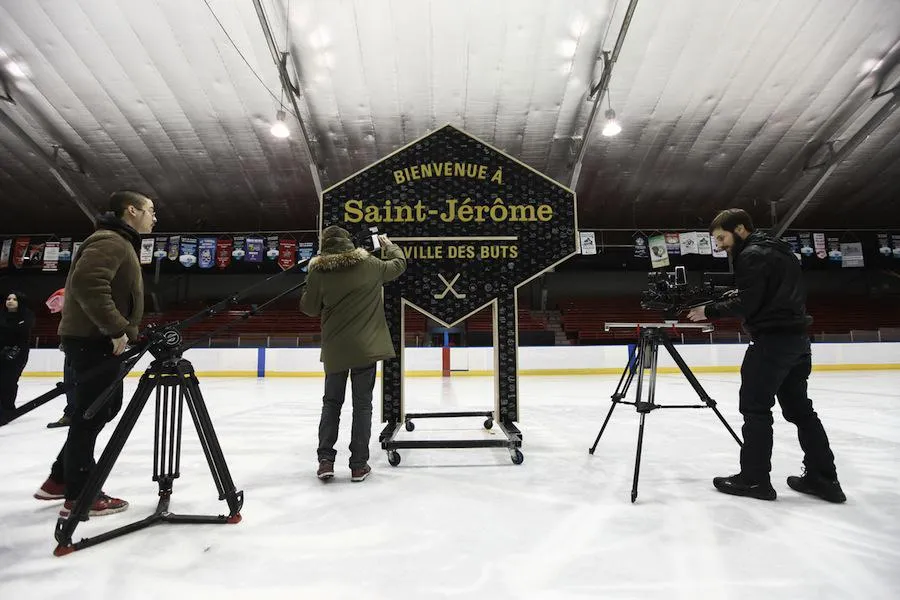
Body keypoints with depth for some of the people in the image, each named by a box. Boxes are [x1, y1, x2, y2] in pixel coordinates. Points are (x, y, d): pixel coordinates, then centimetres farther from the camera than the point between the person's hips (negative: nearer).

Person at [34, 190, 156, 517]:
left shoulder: (121, 243, 19)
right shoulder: (111, 241, -14)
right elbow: (87, 283, -29)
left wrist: (123, 329, 17)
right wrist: (117, 328, -26)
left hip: (100, 339, 11)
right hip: (93, 340, -11)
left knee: (105, 408, 17)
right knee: (91, 414, -4)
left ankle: (59, 480, 27)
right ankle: (79, 497, 7)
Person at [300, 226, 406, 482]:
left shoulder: (318, 271, -4)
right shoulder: (369, 265, -2)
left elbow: (310, 308, 2)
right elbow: (399, 264, 15)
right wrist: (388, 243, 33)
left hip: (335, 349, 1)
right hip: (366, 346, 0)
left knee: (331, 402, 16)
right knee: (362, 404, 8)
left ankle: (325, 460, 16)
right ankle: (359, 464, 13)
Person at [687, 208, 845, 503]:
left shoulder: (752, 255, -11)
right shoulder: (779, 250, 19)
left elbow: (747, 304, -18)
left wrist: (710, 310, -7)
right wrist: (739, 295, 14)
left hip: (773, 339, -10)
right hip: (797, 339, 10)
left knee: (755, 407, -4)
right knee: (799, 408, 14)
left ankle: (754, 478, 2)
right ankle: (823, 478, 18)